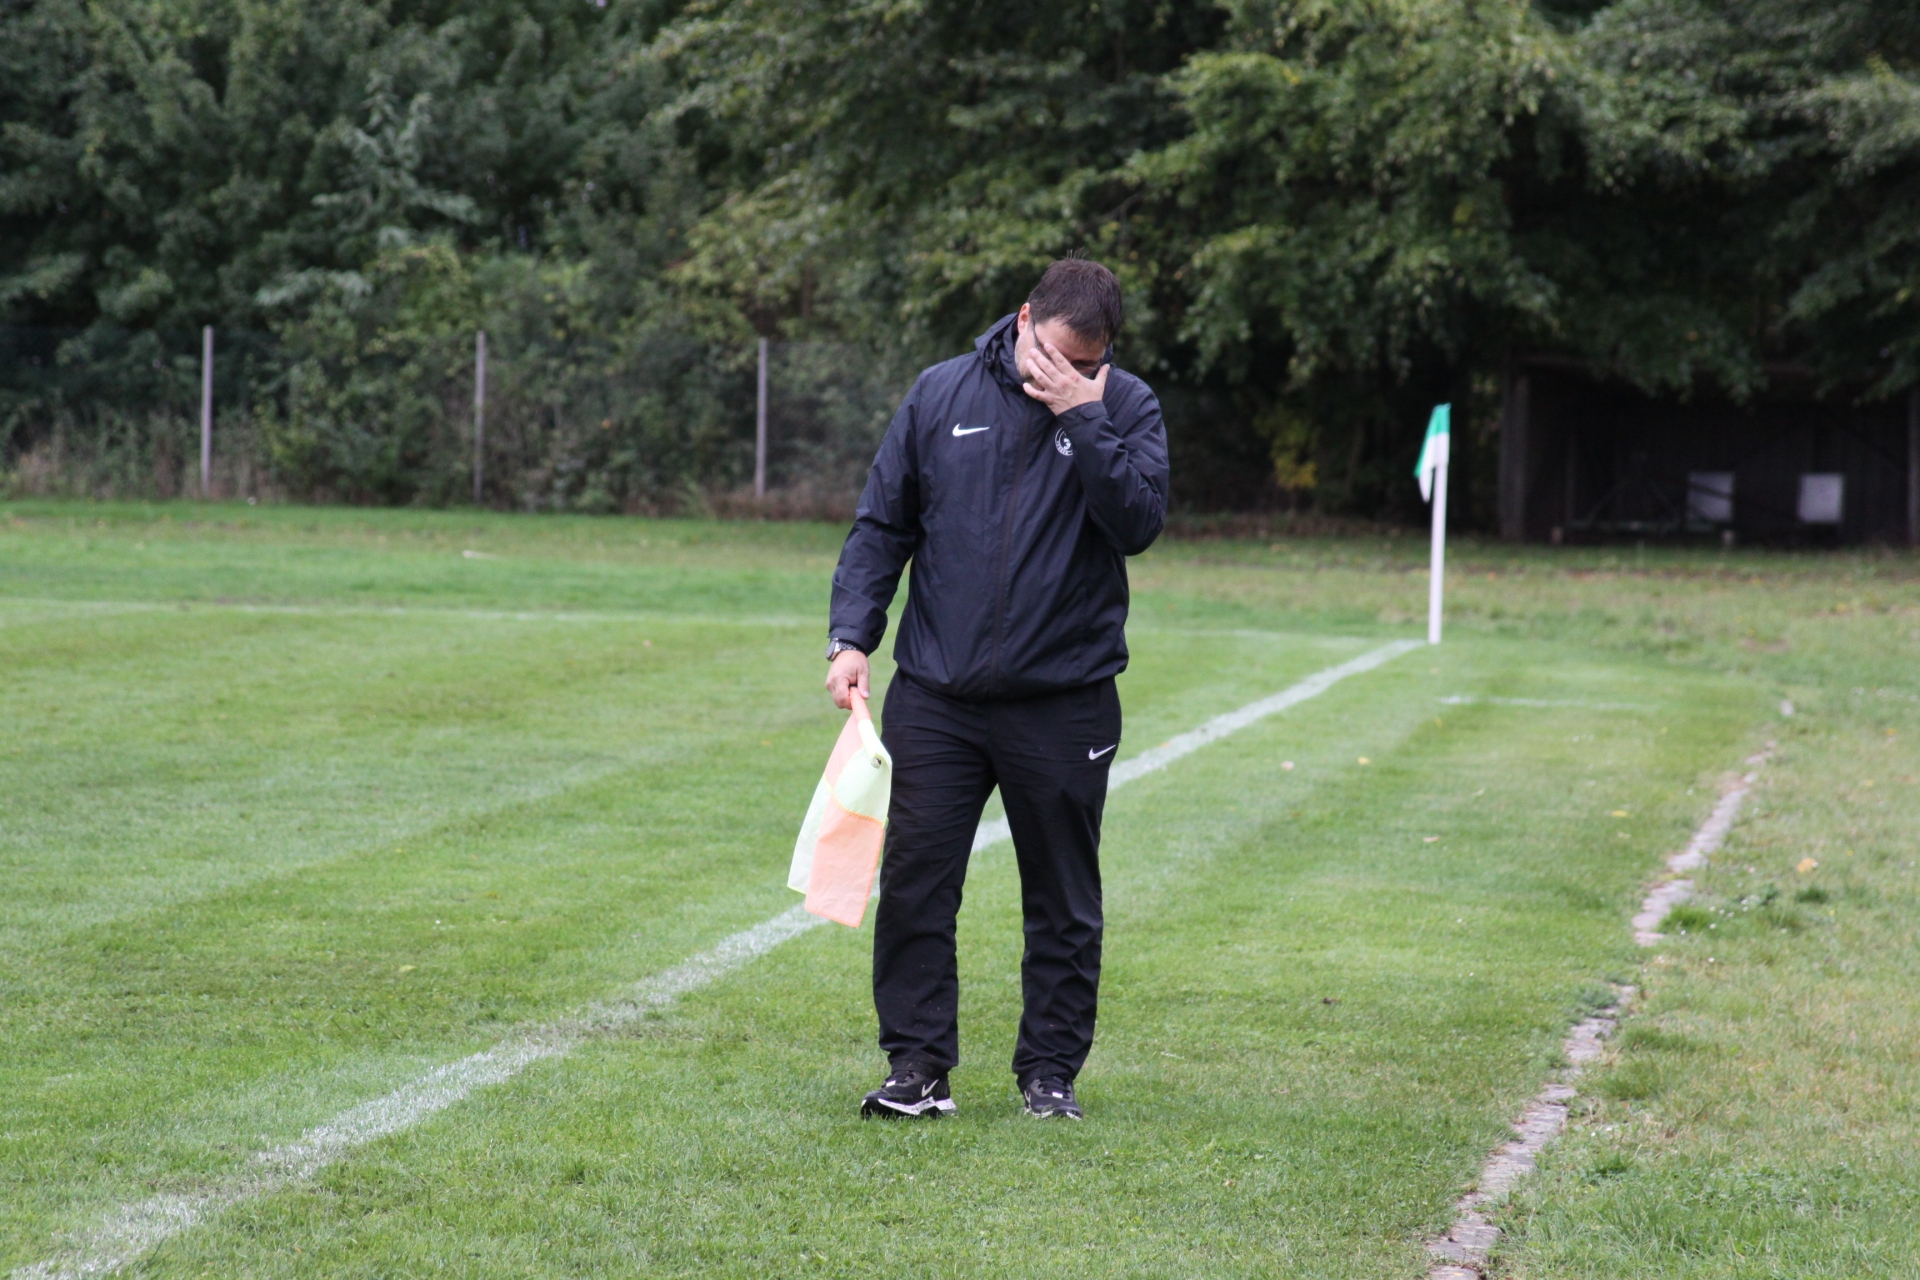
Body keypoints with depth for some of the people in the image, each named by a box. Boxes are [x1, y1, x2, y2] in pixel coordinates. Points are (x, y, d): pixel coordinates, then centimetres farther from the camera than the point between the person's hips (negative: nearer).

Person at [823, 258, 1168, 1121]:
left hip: (1064, 704, -1)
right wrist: (851, 636, -2)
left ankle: (1051, 1066, 19)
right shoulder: (943, 394, 3)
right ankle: (918, 1064, 9)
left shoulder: (1125, 406, -1)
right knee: (914, 884, 0)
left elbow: (1139, 523, -16)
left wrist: (1084, 417, -20)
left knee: (1064, 900, 8)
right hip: (934, 696, 1)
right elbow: (881, 524, 8)